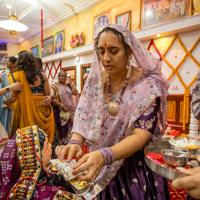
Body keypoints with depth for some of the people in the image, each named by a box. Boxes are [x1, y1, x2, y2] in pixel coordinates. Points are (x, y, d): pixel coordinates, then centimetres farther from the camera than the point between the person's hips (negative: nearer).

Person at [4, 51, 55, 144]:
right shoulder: (42, 75, 4)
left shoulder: (17, 76, -3)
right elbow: (47, 95, 3)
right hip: (41, 110, 3)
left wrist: (5, 101, 19)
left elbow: (12, 98, -2)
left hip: (25, 110, -2)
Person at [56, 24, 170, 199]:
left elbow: (141, 136, -26)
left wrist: (104, 156, -42)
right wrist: (75, 142, -29)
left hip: (136, 168, -3)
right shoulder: (96, 81, -5)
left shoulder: (149, 86, -18)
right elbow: (84, 119, -8)